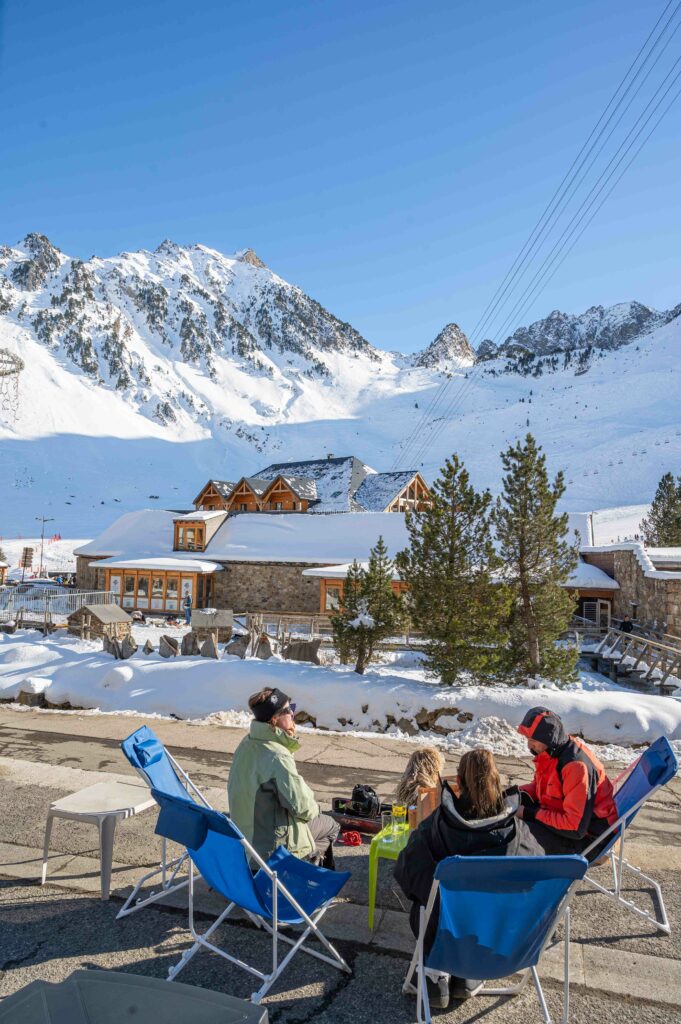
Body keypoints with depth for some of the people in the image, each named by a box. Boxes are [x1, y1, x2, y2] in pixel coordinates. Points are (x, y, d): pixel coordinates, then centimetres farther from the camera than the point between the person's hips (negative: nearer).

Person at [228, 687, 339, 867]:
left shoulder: (246, 744, -2)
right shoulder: (277, 757, -29)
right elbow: (303, 807, -23)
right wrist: (313, 808, -2)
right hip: (274, 844, -8)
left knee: (329, 825, 23)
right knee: (330, 827, 15)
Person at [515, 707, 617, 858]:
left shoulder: (576, 766, -29)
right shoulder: (549, 753, -1)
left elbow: (576, 828, -28)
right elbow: (538, 785, 17)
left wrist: (529, 814, -24)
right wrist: (518, 795, -5)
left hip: (585, 838, -9)